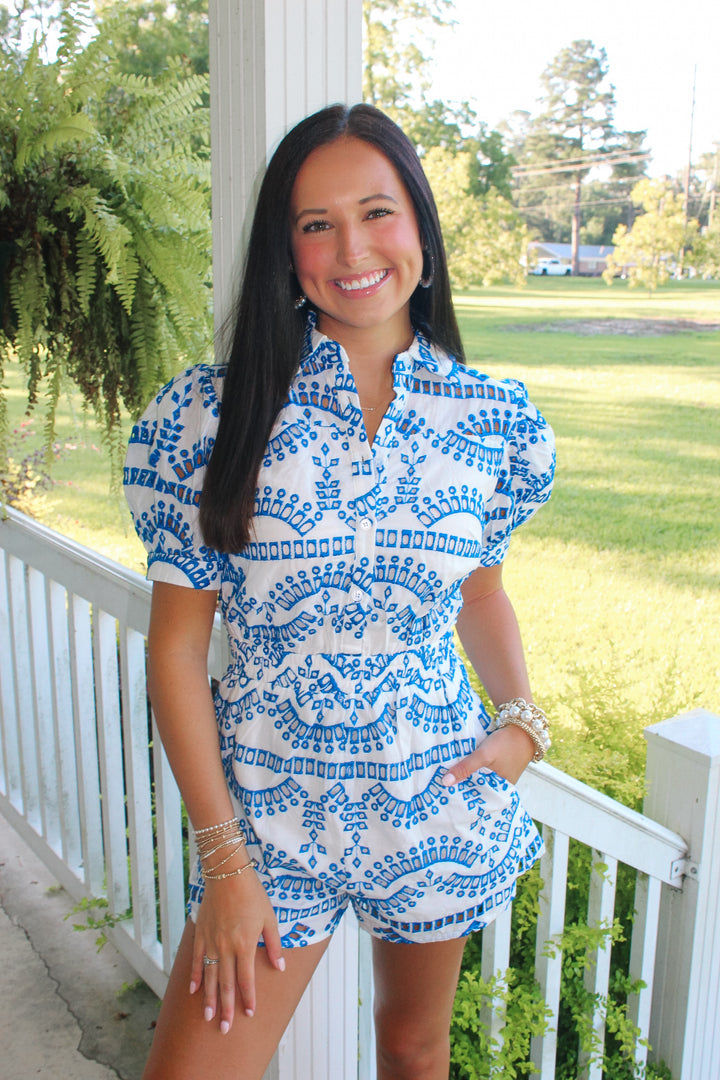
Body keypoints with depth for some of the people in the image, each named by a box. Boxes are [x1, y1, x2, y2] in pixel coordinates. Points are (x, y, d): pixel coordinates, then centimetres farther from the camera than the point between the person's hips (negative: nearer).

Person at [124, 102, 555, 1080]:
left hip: (441, 802, 3)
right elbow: (177, 646, -8)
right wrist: (224, 859, -10)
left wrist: (524, 719, -2)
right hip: (270, 807, -2)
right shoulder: (211, 414, -11)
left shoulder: (492, 418, -3)